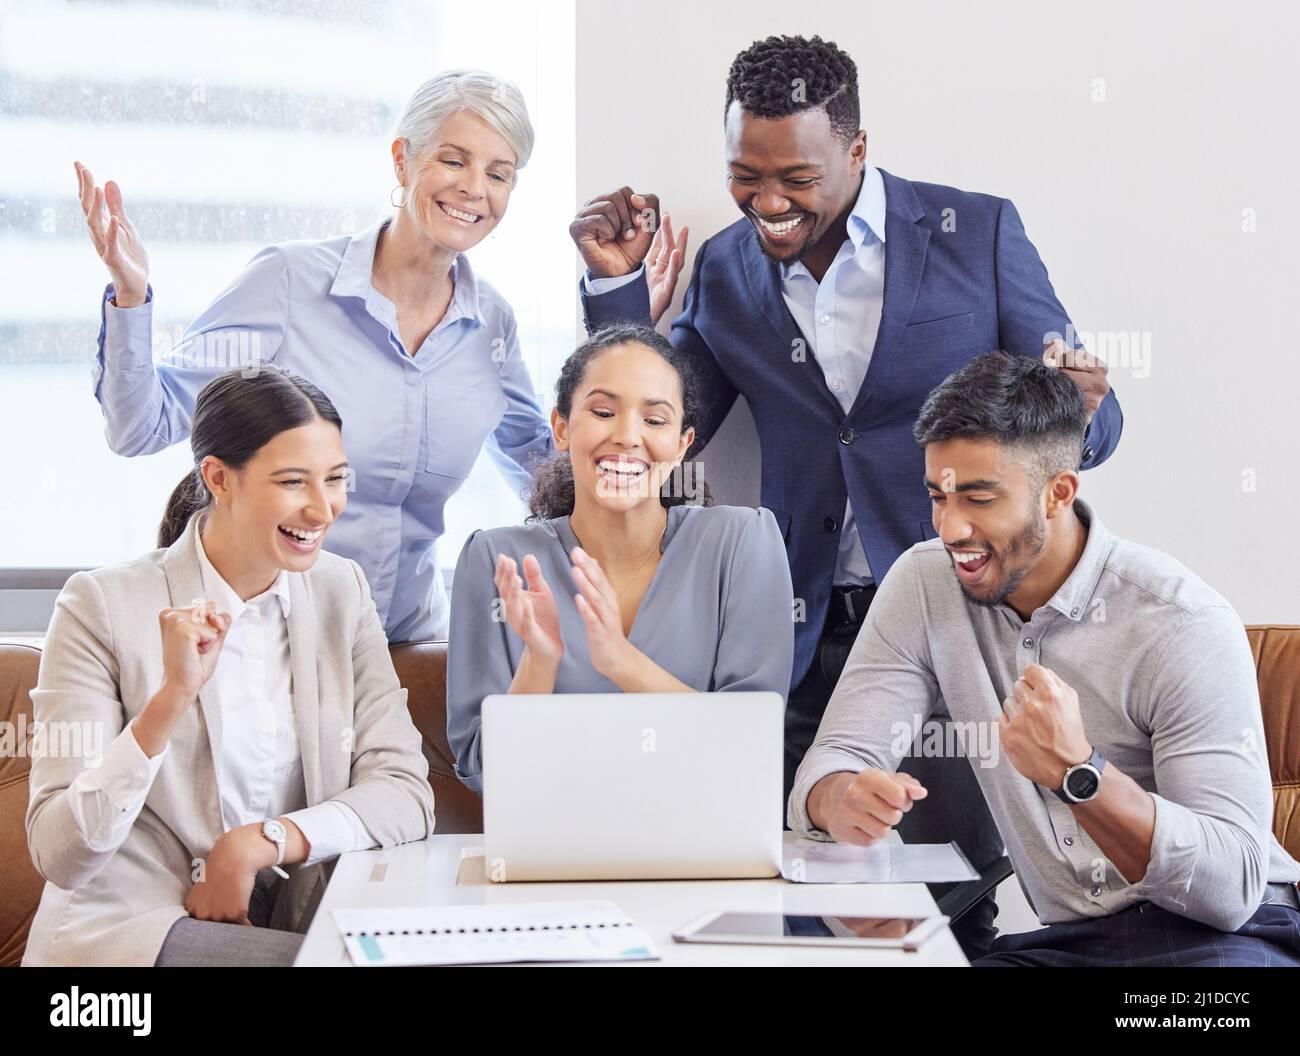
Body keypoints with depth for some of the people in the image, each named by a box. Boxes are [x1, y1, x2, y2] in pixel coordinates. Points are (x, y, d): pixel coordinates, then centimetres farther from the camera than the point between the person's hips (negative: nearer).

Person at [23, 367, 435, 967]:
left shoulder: (341, 591, 6)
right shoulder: (102, 605, -9)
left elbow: (406, 793, -3)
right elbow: (58, 858, -16)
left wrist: (262, 842, -17)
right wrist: (173, 697, -27)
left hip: (291, 923, 4)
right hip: (122, 933, -4)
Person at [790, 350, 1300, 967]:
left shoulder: (1184, 625, -15)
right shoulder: (923, 587, 0)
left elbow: (1232, 888, -20)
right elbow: (833, 763, -5)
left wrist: (1077, 772, -34)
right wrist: (842, 802, -30)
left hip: (1225, 935, -3)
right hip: (1066, 938, 3)